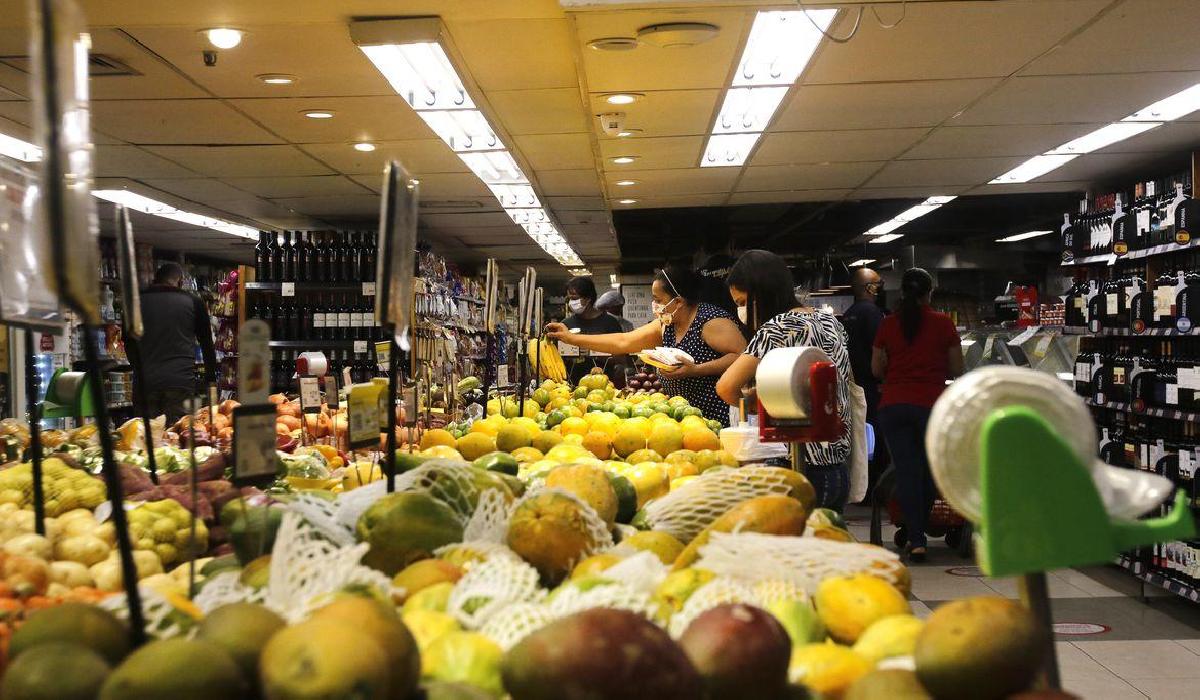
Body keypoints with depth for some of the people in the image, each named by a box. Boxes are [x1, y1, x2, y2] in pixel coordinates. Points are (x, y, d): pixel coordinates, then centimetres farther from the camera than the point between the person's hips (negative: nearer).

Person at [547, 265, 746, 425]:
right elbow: (623, 342, 13)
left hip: (718, 420, -8)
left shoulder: (711, 321, -13)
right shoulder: (664, 325, 11)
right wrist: (571, 338, 12)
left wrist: (695, 370, -25)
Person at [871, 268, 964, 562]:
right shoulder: (943, 324, -1)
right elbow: (957, 369, 4)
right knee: (930, 469, 15)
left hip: (892, 406, 1)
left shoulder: (888, 325, 3)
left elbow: (877, 369, 7)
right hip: (931, 404, -1)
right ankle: (918, 531, 25)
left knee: (906, 471, 4)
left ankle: (916, 540, 1)